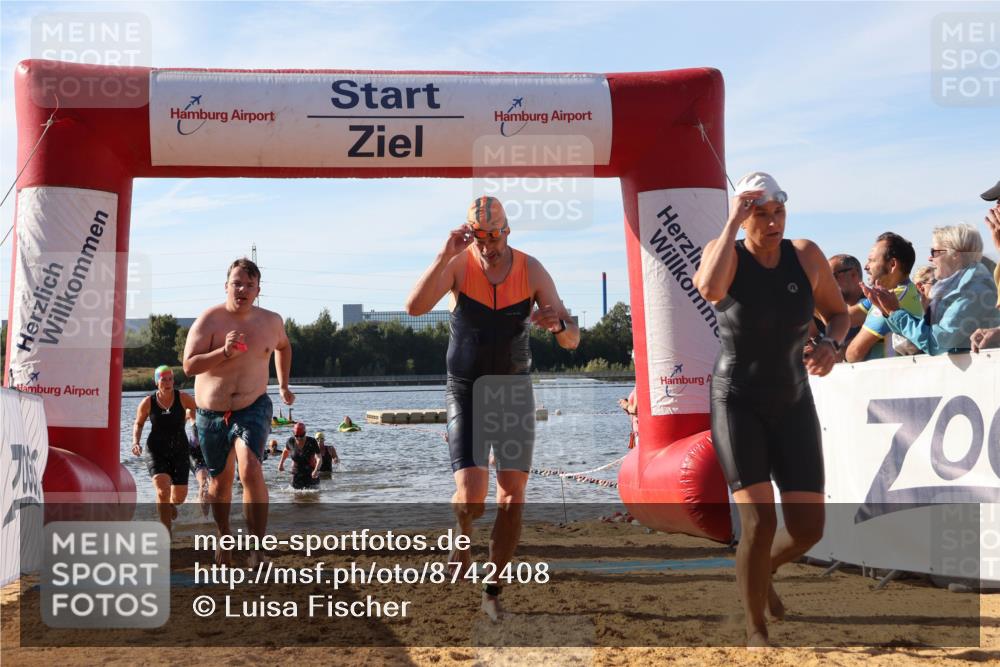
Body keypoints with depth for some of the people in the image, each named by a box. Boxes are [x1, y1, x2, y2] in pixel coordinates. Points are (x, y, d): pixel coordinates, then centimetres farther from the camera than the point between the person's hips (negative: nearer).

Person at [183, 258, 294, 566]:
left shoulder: (271, 321, 0)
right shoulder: (209, 320, -11)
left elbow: (283, 346, 24)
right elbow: (189, 365, -19)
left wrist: (283, 386, 22)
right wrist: (224, 352, -31)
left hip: (253, 408, 0)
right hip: (211, 414, 0)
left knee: (251, 471, -23)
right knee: (220, 480, 15)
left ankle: (257, 551, -20)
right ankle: (224, 538, 41)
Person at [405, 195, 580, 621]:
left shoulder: (531, 270, -7)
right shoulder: (458, 265, -11)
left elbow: (572, 341, -7)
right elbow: (415, 307, -28)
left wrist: (558, 324, -31)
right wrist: (444, 255, -35)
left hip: (514, 389, 2)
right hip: (465, 389, -2)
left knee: (512, 496, -1)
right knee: (471, 494, -16)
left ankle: (493, 591, 15)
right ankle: (463, 536, 20)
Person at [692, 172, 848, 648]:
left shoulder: (805, 255, -5)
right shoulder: (727, 254, -13)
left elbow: (837, 312, 10)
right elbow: (709, 289, -38)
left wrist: (830, 344, -12)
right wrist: (733, 223, -30)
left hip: (792, 402, 4)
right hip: (737, 401, -3)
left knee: (808, 528, 0)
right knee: (759, 522, -16)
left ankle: (762, 571, 35)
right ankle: (755, 632, 5)